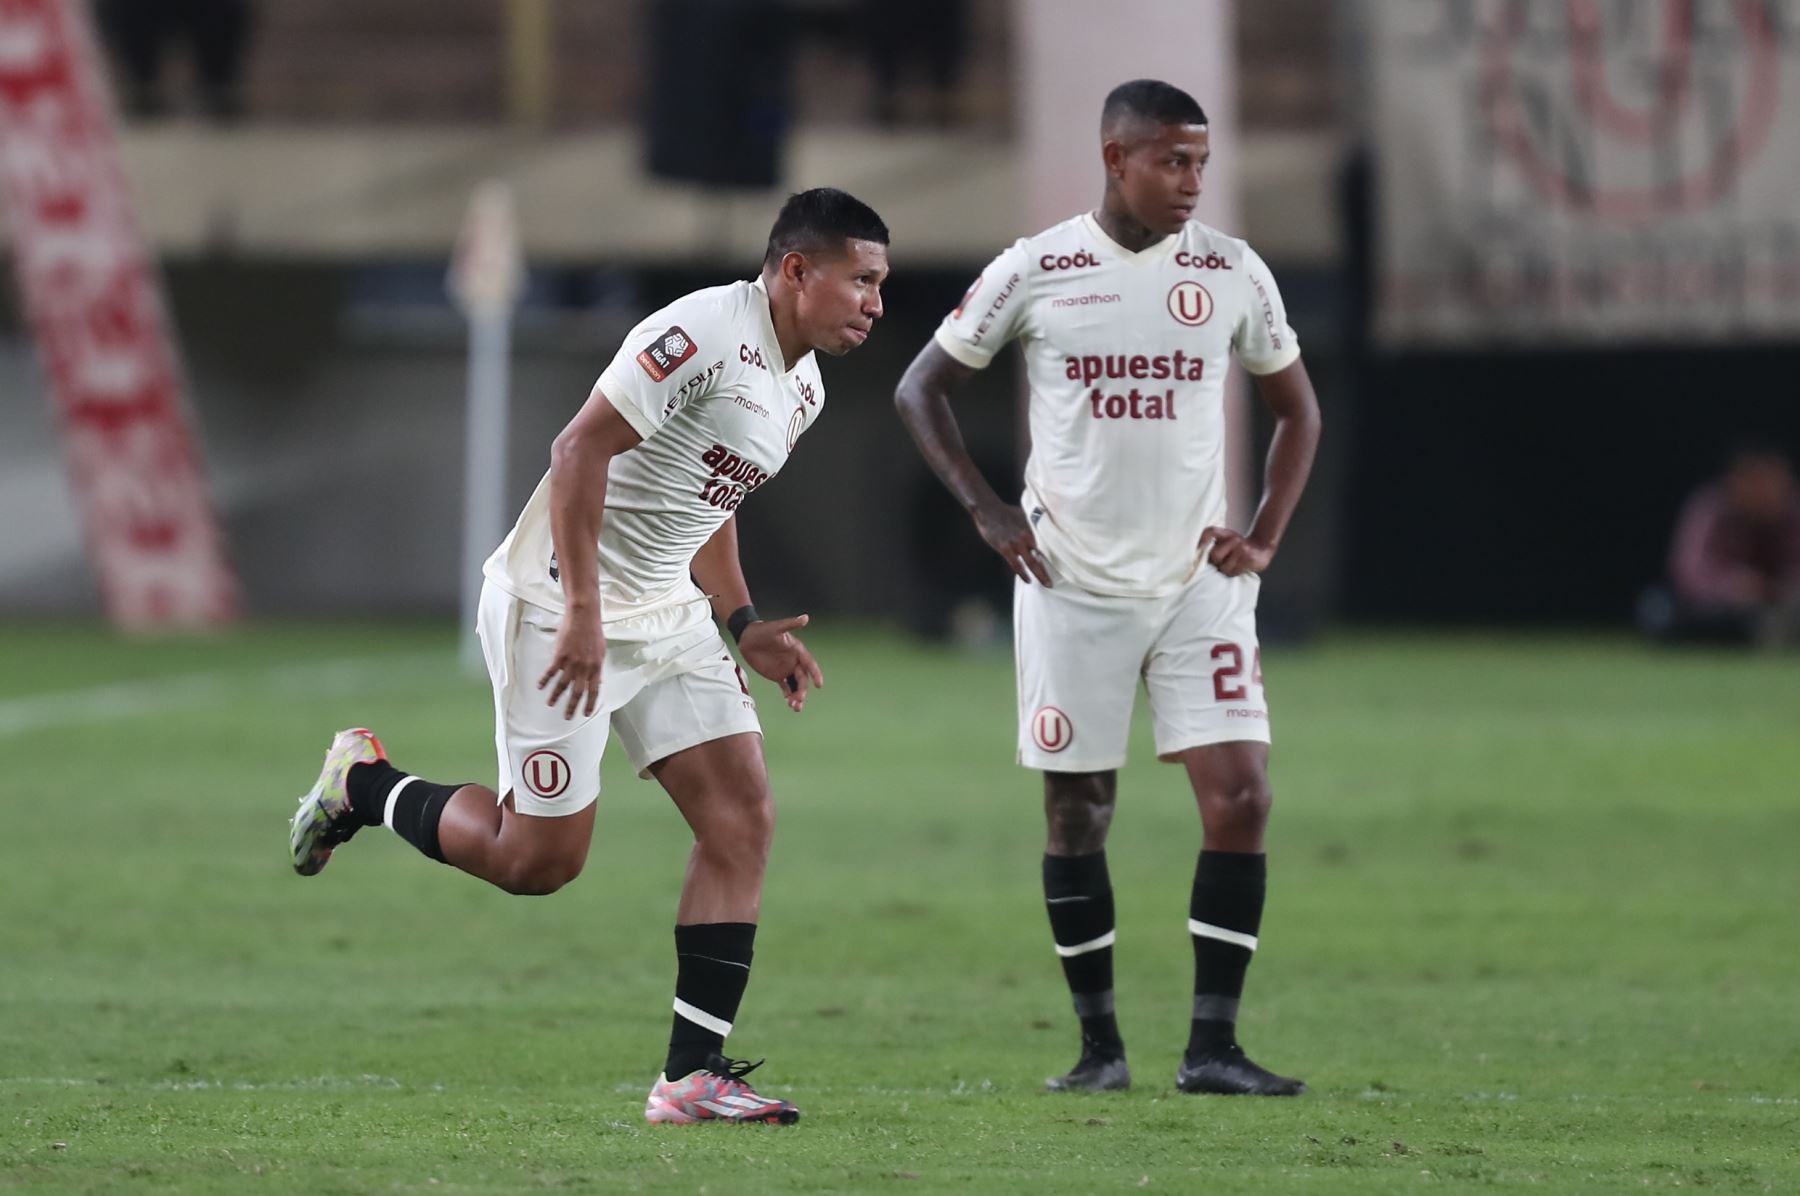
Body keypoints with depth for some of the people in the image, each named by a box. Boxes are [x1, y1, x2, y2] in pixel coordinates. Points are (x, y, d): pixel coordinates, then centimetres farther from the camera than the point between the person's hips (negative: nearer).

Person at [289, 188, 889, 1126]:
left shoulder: (801, 389, 10)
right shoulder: (702, 332, -20)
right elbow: (580, 450, -24)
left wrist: (743, 624, 13)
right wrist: (583, 615, -27)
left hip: (665, 616, 9)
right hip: (558, 604, -9)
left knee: (742, 820, -5)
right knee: (541, 856, -5)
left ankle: (692, 1074, -4)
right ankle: (363, 785, 21)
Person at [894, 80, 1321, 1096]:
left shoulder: (1233, 274, 1)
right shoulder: (1035, 272, -3)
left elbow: (1298, 410, 14)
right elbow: (922, 389, 7)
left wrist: (1266, 538, 1)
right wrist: (985, 508, -4)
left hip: (1199, 580, 1)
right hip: (1072, 584, -1)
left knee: (1241, 798, -10)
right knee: (1077, 813, 2)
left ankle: (1214, 1045, -6)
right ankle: (1100, 1044, 13)